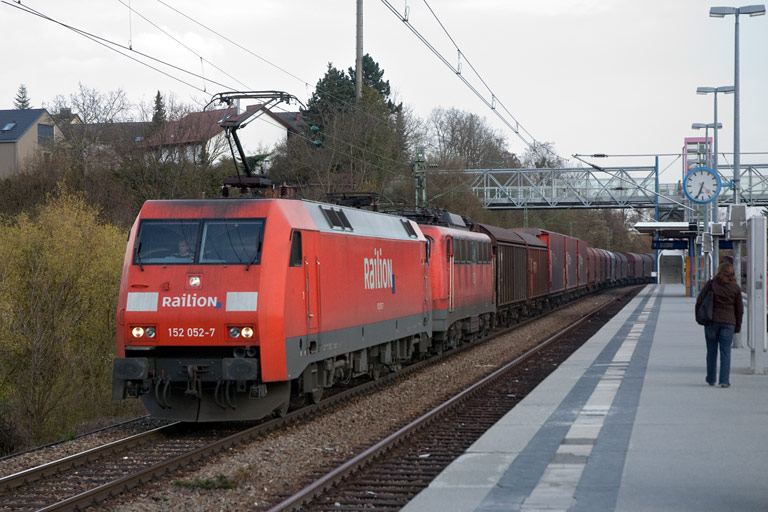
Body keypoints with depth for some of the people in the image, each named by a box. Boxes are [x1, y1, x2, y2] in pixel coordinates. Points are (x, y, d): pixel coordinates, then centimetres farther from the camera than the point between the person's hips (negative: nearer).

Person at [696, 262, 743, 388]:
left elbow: (700, 301, -5)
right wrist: (738, 326, 14)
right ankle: (724, 380, -7)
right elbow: (739, 309, 6)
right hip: (728, 323, 0)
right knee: (725, 352, 1)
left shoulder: (711, 284, -3)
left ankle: (711, 379, 20)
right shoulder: (736, 288, 3)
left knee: (711, 351, 11)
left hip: (711, 321, 0)